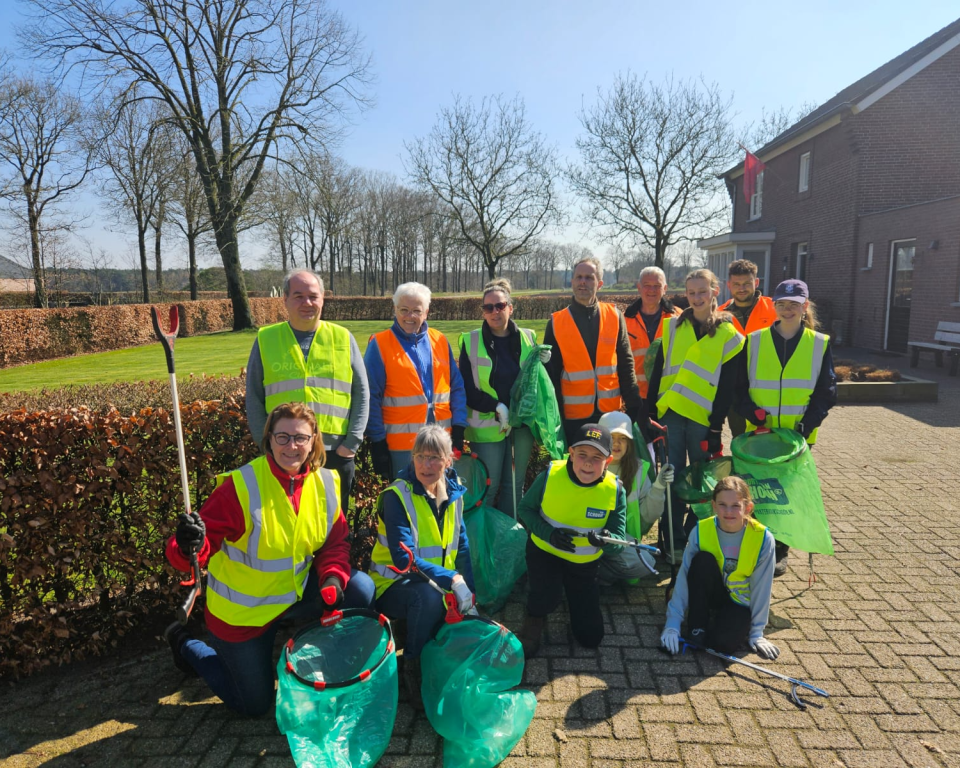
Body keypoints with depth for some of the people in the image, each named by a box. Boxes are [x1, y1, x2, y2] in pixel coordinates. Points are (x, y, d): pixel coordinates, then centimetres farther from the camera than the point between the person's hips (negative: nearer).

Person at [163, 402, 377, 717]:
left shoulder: (326, 483, -10)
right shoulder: (242, 485, -25)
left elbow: (336, 542, -1)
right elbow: (205, 542, -26)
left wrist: (333, 578, -19)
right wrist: (191, 545, -50)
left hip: (298, 592, 4)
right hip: (242, 612, -4)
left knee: (360, 590, -17)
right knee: (254, 704, 10)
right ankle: (185, 644, 34)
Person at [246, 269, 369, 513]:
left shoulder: (343, 338, 6)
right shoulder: (265, 339, 5)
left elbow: (362, 393, 6)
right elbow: (253, 399, 7)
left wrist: (352, 443, -2)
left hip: (335, 454, 1)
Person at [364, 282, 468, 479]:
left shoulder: (440, 341, 8)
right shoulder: (379, 344, -3)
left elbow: (457, 386, 9)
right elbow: (371, 397, -5)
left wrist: (459, 426, 1)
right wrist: (377, 440, -8)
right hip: (401, 441, -4)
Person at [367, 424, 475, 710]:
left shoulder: (453, 493, -1)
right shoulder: (397, 496, -19)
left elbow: (461, 548, 5)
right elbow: (403, 557, -27)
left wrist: (468, 590, -5)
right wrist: (452, 580, -34)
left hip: (440, 586, 5)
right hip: (394, 585, -5)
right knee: (428, 595, -37)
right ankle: (412, 667, -12)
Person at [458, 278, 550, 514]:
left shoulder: (527, 337, 5)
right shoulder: (471, 341, -3)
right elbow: (466, 389, -4)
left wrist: (543, 363, -6)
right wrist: (496, 407, -16)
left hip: (521, 425, 3)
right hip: (487, 426, -3)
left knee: (514, 485, 12)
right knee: (487, 488, 2)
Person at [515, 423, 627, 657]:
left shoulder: (614, 490, -20)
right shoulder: (550, 475, -22)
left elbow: (618, 543, -16)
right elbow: (525, 509, -9)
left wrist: (605, 539, -42)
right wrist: (549, 533, -27)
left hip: (585, 563, 2)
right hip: (544, 551, -2)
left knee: (591, 637, 7)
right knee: (546, 595, -35)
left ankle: (572, 594, 37)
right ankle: (534, 620, 3)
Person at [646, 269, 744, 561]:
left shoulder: (728, 335, 2)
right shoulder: (673, 327, 7)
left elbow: (727, 387, -1)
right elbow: (658, 372, 6)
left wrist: (716, 427, -7)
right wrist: (651, 411, 0)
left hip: (703, 419, -1)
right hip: (671, 415, 1)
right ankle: (674, 542, 16)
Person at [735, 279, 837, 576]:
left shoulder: (820, 345, 2)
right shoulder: (754, 341, 2)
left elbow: (826, 393, 1)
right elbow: (739, 386, 3)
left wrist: (807, 424, -13)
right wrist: (753, 412, -14)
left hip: (797, 436, 0)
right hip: (759, 433, 0)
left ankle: (780, 551, 24)